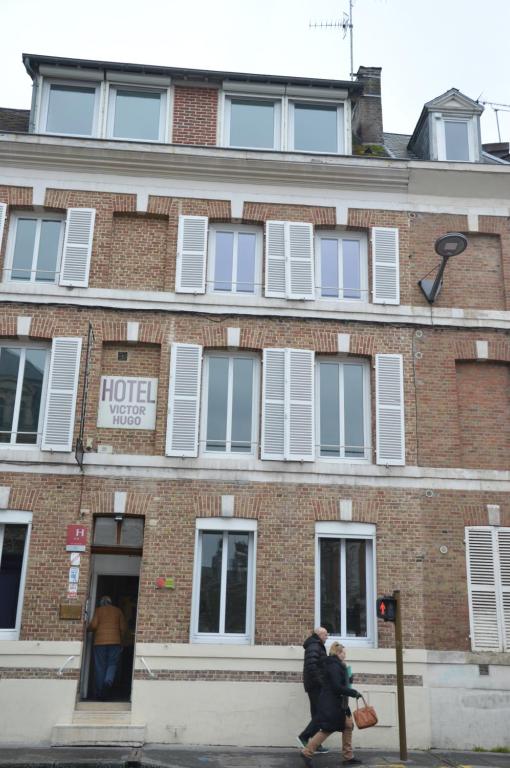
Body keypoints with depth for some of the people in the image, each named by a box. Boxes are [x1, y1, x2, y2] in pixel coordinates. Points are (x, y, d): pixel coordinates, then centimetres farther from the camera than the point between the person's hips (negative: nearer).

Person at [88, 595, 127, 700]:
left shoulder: (98, 610, 7)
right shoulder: (118, 611, 12)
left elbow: (94, 625, -6)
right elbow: (123, 627, 6)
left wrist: (88, 629, 14)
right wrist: (119, 637, 17)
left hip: (100, 641, 0)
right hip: (115, 641, 1)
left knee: (99, 667, 5)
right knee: (112, 664, 7)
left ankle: (100, 693, 5)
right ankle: (108, 681, -22)